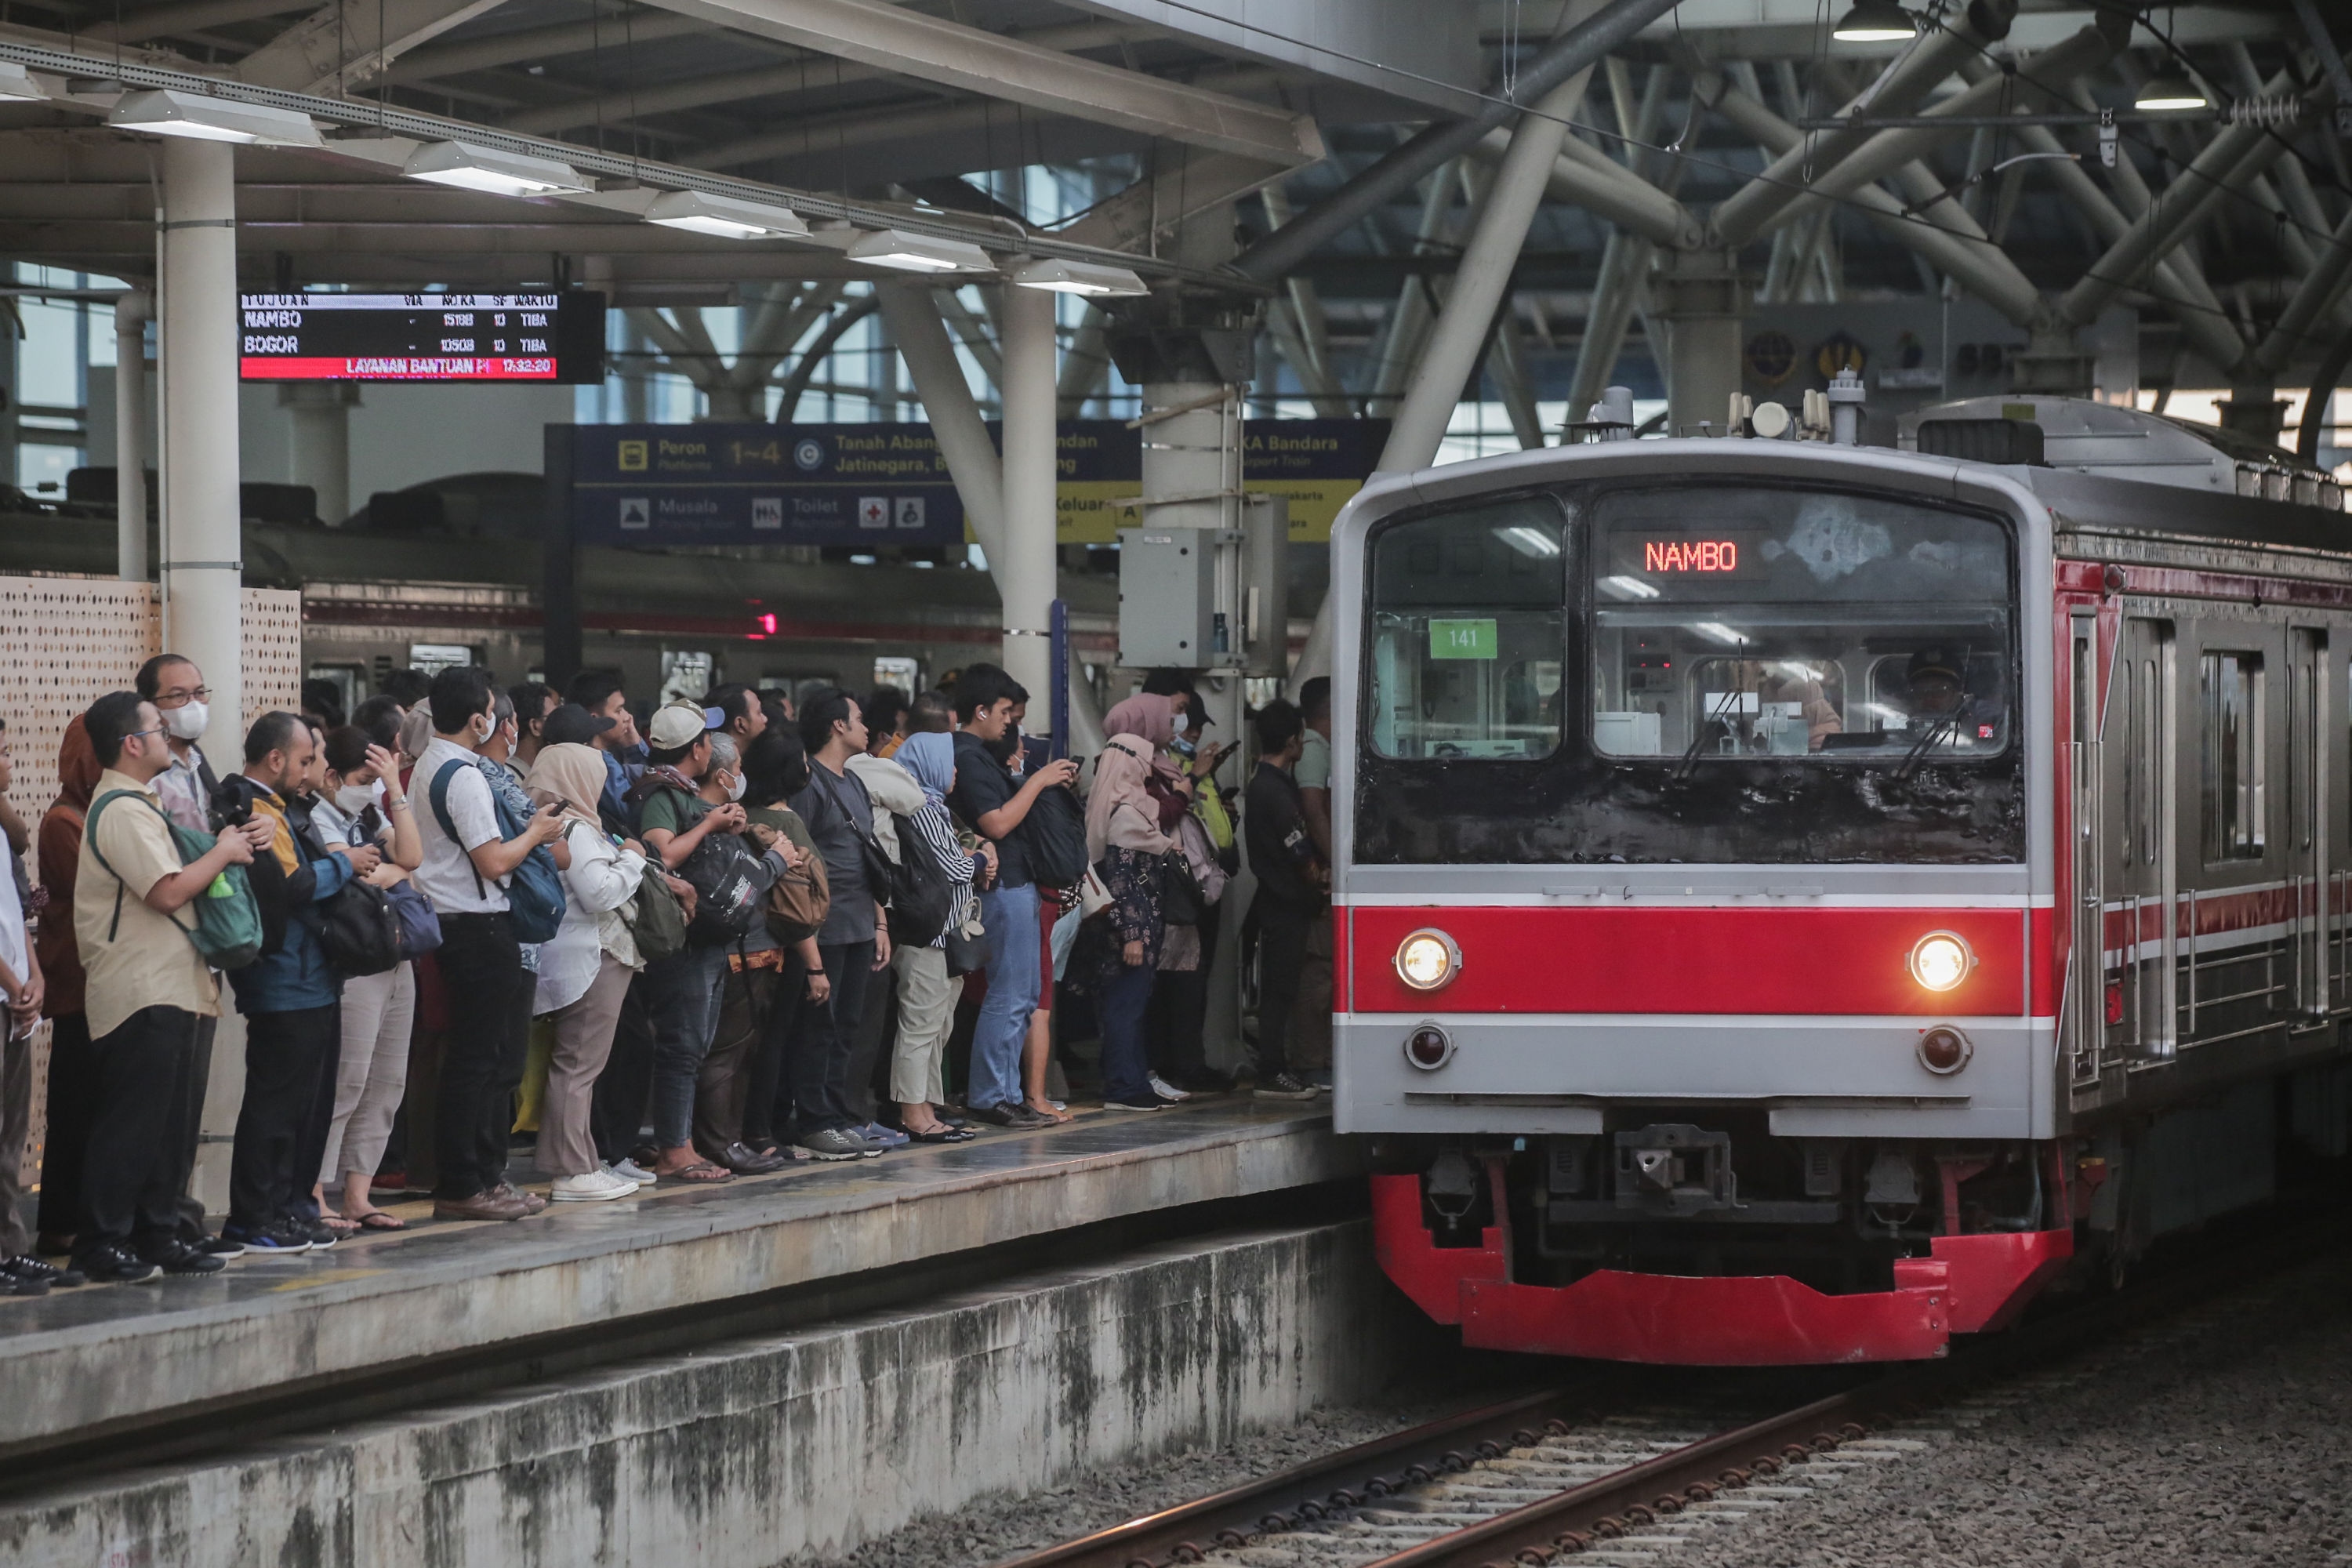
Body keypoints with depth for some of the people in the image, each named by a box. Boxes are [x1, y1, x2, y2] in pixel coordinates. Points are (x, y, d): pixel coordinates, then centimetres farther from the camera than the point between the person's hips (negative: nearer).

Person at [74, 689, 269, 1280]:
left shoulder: (140, 804, 19)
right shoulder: (122, 811, -16)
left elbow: (178, 874, 21)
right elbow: (169, 892, -22)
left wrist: (234, 845, 7)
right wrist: (223, 853, -8)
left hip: (169, 989, 11)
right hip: (139, 993, -11)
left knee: (170, 1122, 13)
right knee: (129, 1122, -7)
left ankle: (158, 1236, 18)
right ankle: (101, 1243, -4)